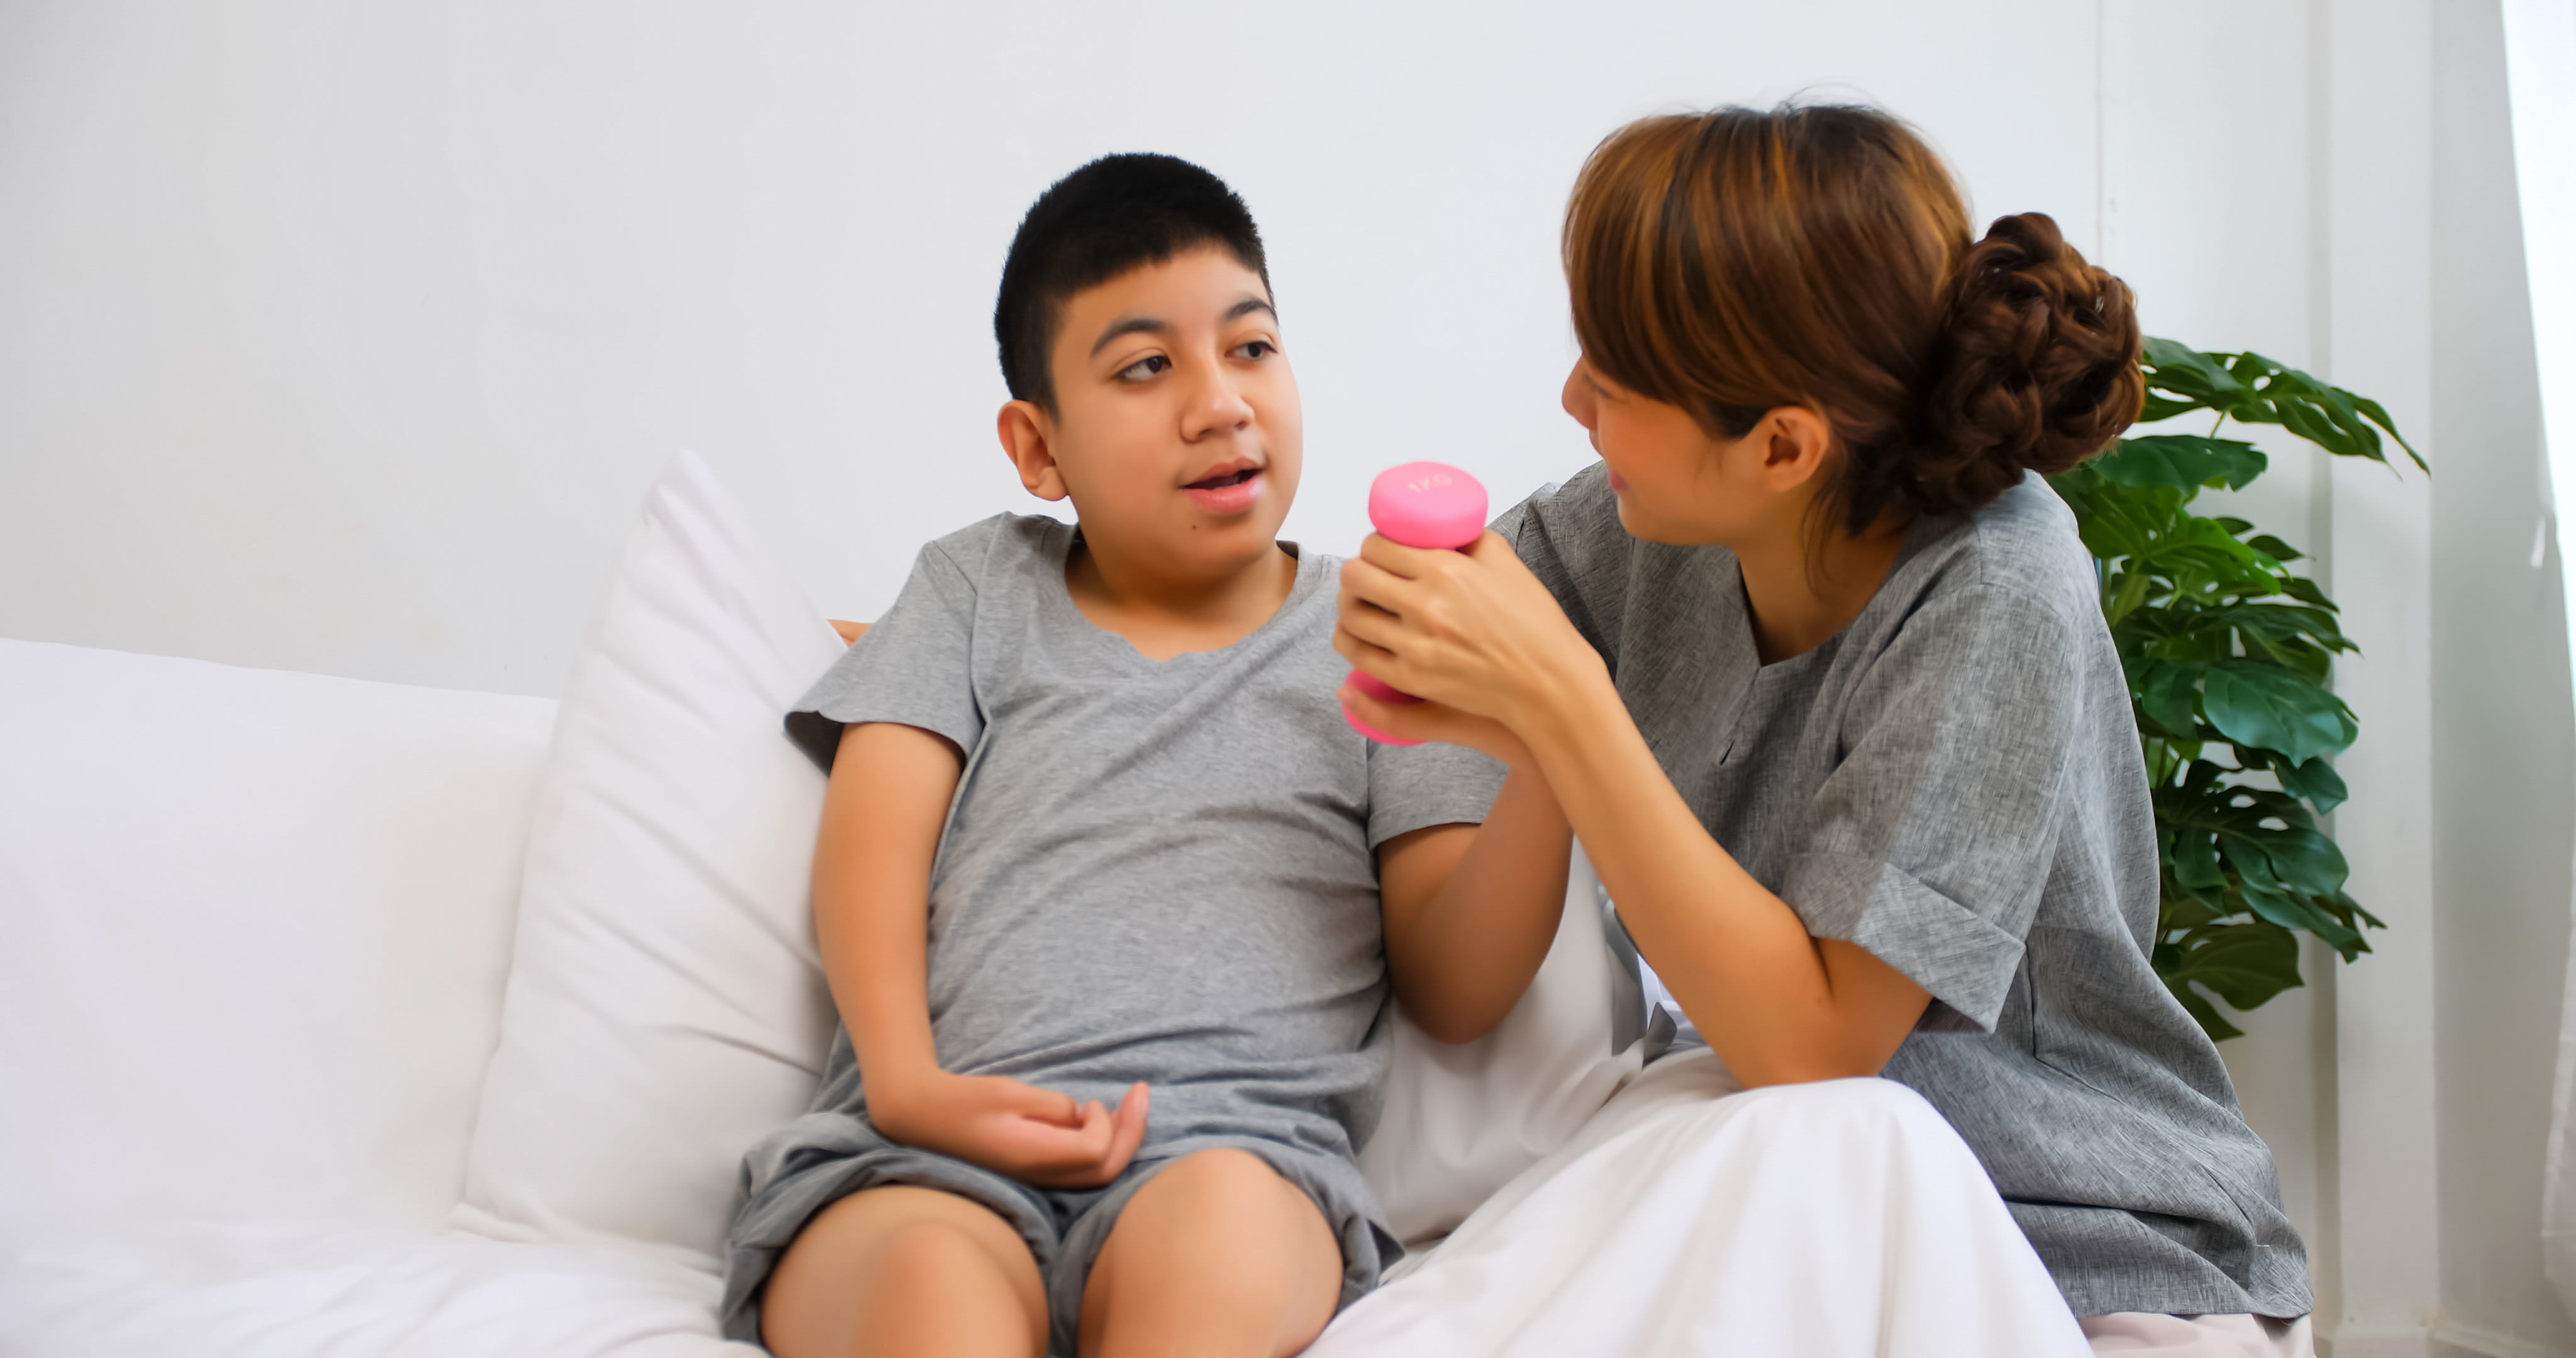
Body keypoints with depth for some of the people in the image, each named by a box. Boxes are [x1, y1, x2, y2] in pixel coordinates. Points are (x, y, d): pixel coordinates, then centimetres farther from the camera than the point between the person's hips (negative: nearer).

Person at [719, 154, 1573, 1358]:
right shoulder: (980, 585, 24)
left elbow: (1455, 987, 12)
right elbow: (877, 826, 9)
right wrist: (904, 1080, -10)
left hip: (1231, 1146, 1)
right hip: (926, 1163, 0)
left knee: (1221, 1225, -38)